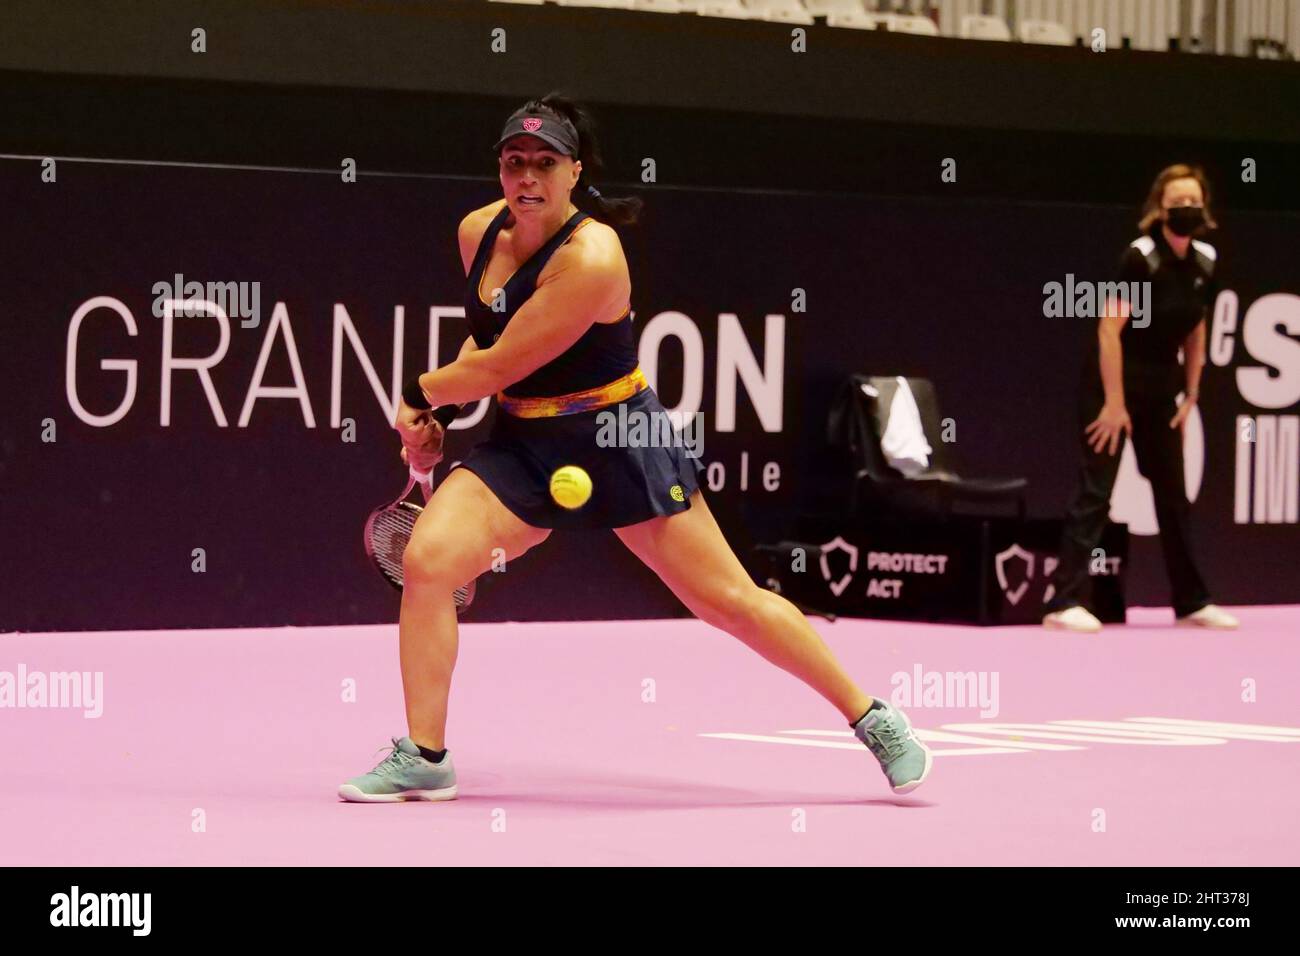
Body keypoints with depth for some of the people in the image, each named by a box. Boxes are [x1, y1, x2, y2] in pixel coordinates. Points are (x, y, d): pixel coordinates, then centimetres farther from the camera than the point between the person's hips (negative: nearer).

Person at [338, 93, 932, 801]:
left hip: (620, 445, -6)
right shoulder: (478, 232, -1)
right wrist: (437, 418, 8)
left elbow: (498, 368, -21)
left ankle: (875, 720, 14)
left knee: (729, 598, -2)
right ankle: (423, 758, -4)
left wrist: (418, 397, -7)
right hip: (522, 446, 6)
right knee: (425, 559, -16)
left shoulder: (590, 259, -24)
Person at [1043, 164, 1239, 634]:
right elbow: (1109, 330, -20)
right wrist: (1114, 403, -20)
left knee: (1173, 494, 12)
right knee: (1096, 490, -10)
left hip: (1160, 386, 7)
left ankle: (1191, 602, 20)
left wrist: (1191, 393, 8)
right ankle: (1066, 601, -10)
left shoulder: (1204, 262, 1)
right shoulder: (1140, 258, -19)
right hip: (1115, 379, -7)